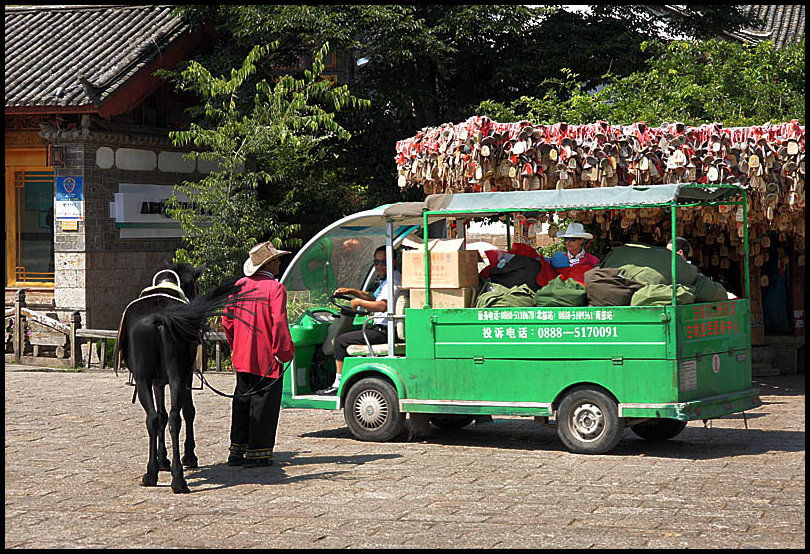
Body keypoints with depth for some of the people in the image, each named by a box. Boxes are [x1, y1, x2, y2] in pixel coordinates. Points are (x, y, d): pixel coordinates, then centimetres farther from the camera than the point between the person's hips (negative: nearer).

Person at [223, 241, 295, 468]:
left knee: (241, 401, 14)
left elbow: (227, 320, 10)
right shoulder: (275, 288, -12)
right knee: (263, 402, 1)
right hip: (267, 358, -6)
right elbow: (279, 323, -19)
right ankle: (258, 452, 3)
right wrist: (285, 352, -12)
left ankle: (237, 450, 17)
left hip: (242, 357, 6)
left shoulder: (240, 285, 7)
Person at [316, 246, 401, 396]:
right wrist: (351, 291, 21)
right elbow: (374, 298, 31)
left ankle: (338, 385, -4)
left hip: (383, 331, -11)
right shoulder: (387, 280, 17)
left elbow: (382, 306, -32)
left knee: (341, 341, -8)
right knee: (348, 336, 27)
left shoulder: (393, 280, -17)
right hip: (383, 328, 11)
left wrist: (358, 302, -20)